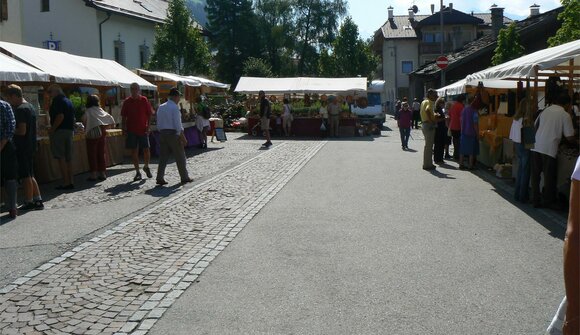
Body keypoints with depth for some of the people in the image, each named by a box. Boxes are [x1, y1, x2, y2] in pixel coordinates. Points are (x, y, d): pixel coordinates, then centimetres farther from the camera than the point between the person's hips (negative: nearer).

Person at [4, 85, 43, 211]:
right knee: (30, 175, 14)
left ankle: (28, 202, 6)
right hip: (30, 146, 9)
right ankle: (38, 200, 15)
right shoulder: (30, 107, 13)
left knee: (25, 176, -1)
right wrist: (13, 130, 15)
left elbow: (22, 131, -22)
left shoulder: (20, 109, -16)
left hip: (22, 147, -9)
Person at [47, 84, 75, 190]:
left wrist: (52, 129, -15)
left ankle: (66, 182, -8)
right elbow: (72, 117, 20)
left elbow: (60, 116, -21)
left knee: (61, 158, -6)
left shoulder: (57, 100, -10)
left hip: (60, 130, -8)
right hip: (70, 130, 8)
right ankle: (71, 182, 10)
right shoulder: (68, 101, 17)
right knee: (68, 158, 10)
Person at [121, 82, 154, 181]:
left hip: (143, 130, -1)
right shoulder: (127, 102, 3)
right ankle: (137, 172, 10)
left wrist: (148, 127, -5)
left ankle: (146, 167, 25)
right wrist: (124, 128, 0)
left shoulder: (144, 100, 0)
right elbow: (124, 116, 7)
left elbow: (149, 114, 2)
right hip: (131, 130, 1)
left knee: (146, 150, -2)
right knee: (134, 151, 2)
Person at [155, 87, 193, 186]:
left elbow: (158, 123, 14)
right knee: (180, 157, 5)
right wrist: (183, 138, -11)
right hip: (173, 133, -6)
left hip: (162, 133, 7)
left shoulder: (160, 107, 11)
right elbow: (178, 124, -15)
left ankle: (160, 178, 0)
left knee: (163, 157, 7)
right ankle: (184, 177, 14)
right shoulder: (174, 108, -11)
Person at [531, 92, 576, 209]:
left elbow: (535, 126, 20)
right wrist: (575, 142, 18)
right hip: (549, 149, -5)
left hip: (536, 146, 5)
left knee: (535, 175, 10)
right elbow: (569, 137, -2)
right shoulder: (565, 115, -3)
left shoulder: (545, 110, 10)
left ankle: (536, 200, 17)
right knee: (549, 177, 8)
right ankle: (548, 201, 18)